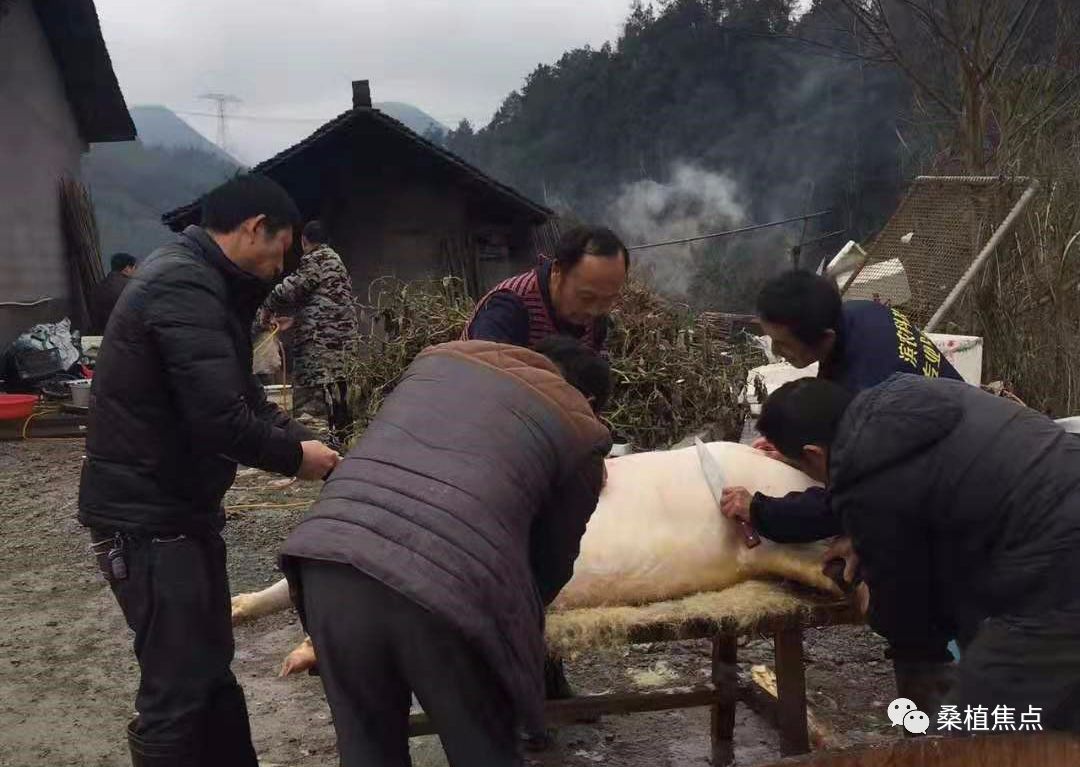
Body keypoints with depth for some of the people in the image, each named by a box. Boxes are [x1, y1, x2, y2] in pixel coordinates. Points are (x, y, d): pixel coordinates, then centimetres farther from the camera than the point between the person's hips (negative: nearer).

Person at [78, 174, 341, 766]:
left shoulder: (196, 282, 13)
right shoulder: (183, 286, -22)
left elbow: (241, 394, 16)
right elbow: (220, 419, -29)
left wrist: (299, 438, 2)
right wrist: (294, 457, -12)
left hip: (179, 506, 10)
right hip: (147, 518, -10)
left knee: (211, 668, 19)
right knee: (177, 686, -1)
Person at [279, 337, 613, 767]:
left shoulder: (442, 359, 27)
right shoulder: (581, 433, 16)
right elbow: (553, 559, 22)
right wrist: (519, 621, 43)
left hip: (329, 560, 4)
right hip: (448, 588, -3)